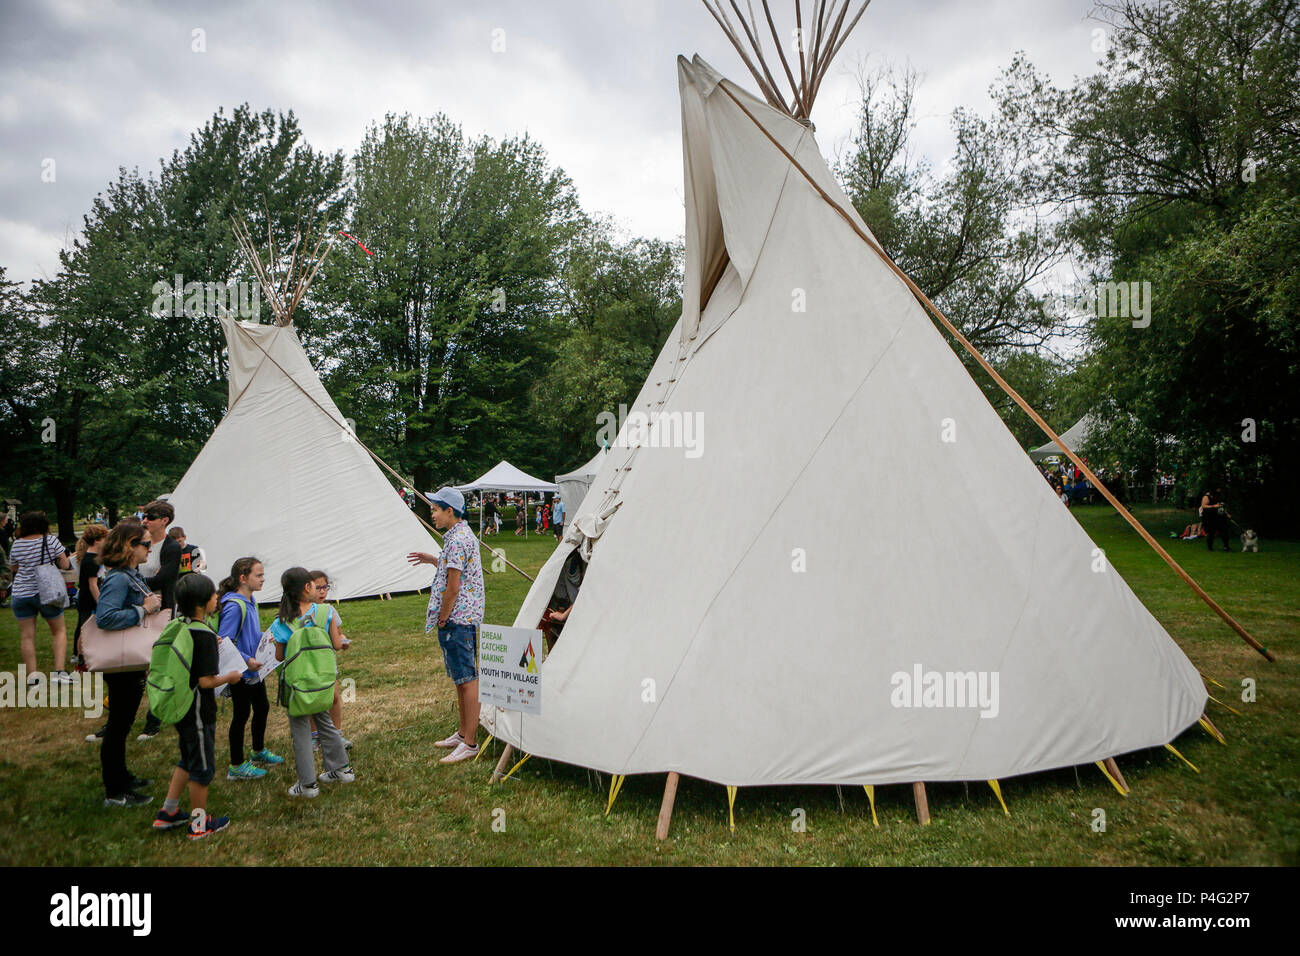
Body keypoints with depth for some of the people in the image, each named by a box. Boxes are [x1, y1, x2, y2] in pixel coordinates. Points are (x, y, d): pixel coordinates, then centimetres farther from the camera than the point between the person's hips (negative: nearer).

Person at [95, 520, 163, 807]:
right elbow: (105, 618, -35)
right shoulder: (117, 579, -22)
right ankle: (115, 793, 14)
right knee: (118, 725, 2)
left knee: (123, 723, 22)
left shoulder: (133, 575, 8)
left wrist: (152, 603, 0)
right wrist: (144, 609, -28)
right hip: (121, 665, -10)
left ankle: (121, 777, 37)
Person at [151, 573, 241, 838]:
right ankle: (199, 824, 19)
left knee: (188, 760, 25)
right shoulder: (204, 635, -24)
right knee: (202, 766, 7)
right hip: (198, 712, -8)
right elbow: (206, 681, -24)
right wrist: (230, 677, -7)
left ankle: (168, 812, 33)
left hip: (178, 707, 9)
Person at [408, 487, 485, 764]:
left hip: (457, 619, -11)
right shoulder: (464, 534, 14)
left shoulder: (457, 540, -19)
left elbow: (453, 587, -20)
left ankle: (470, 744, -1)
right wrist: (432, 560, 22)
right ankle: (463, 733, 30)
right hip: (463, 618, 11)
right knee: (460, 678, 18)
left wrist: (442, 618, -11)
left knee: (467, 679, -6)